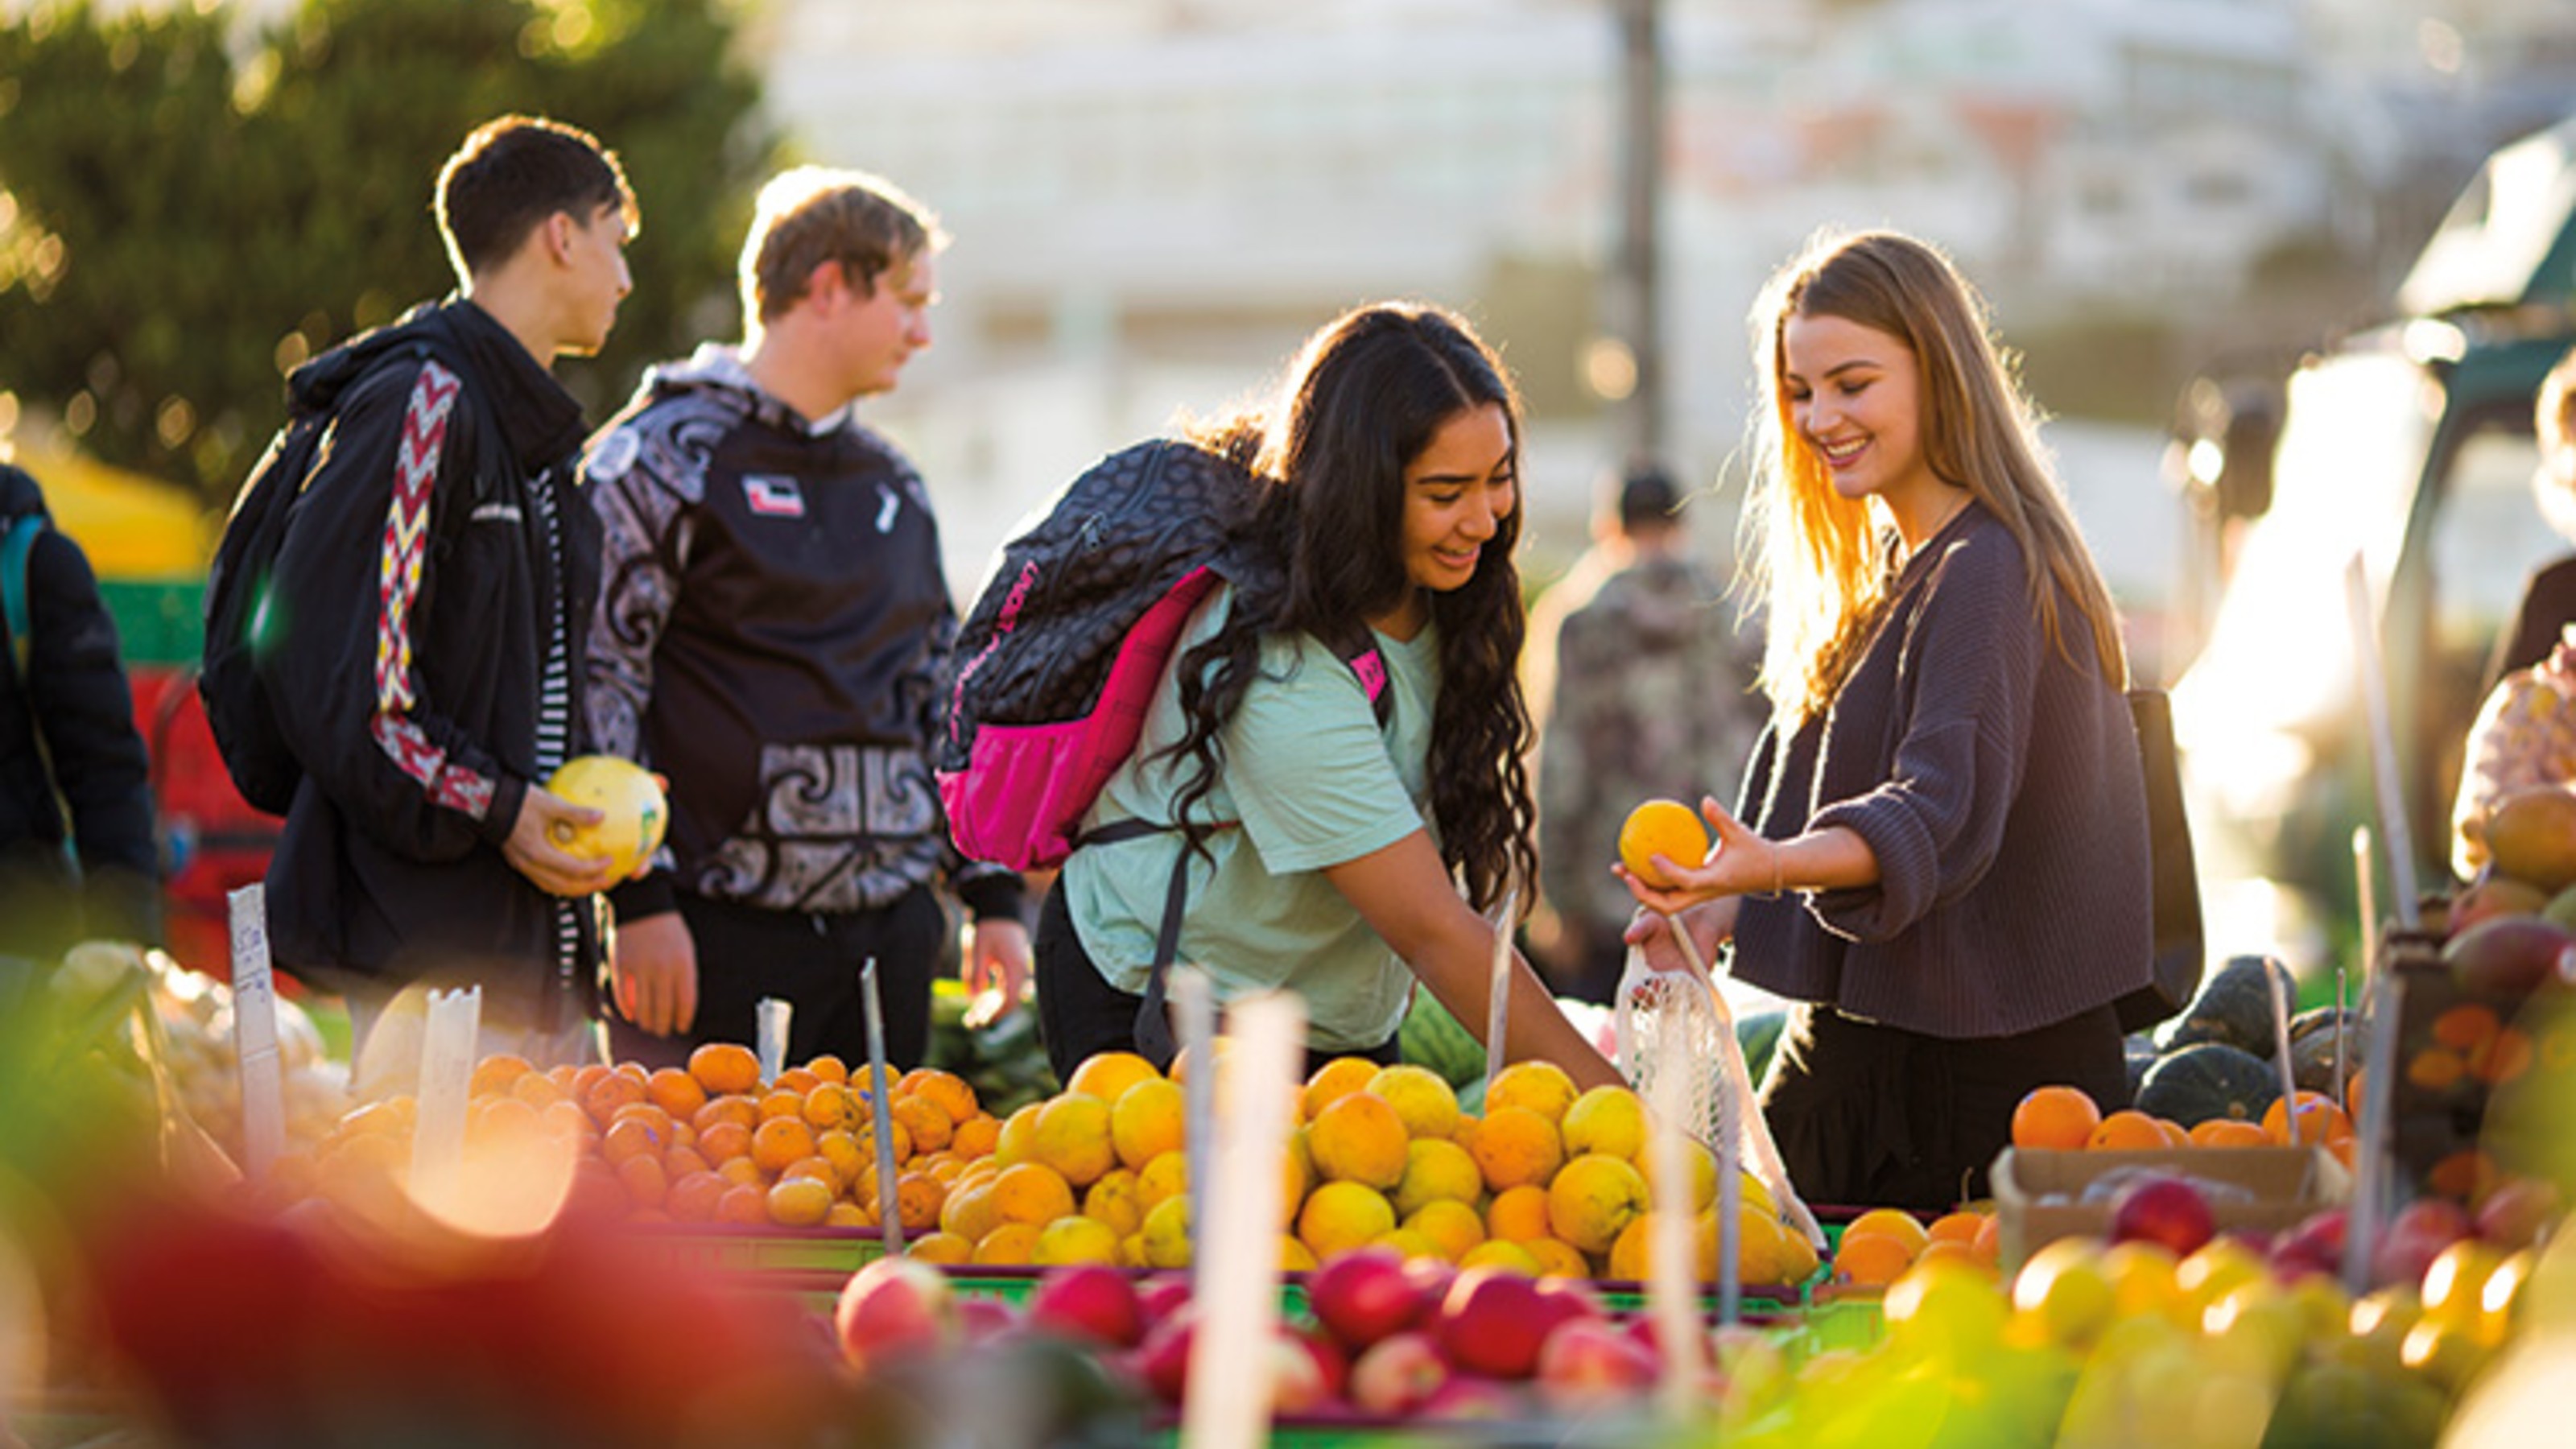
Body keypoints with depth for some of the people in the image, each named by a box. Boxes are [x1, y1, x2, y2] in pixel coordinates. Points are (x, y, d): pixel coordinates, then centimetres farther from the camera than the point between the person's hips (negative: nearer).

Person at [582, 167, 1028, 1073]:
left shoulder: (893, 485, 19)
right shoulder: (664, 455, -4)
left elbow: (943, 700, 23)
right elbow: (597, 684, -10)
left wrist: (994, 895, 16)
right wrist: (642, 897, -16)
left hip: (891, 933, 7)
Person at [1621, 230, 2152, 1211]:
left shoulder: (1989, 574, -16)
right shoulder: (1895, 571, 16)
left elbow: (1945, 809, -29)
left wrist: (1774, 864, -45)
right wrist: (1729, 904, 7)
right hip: (1860, 1046, 9)